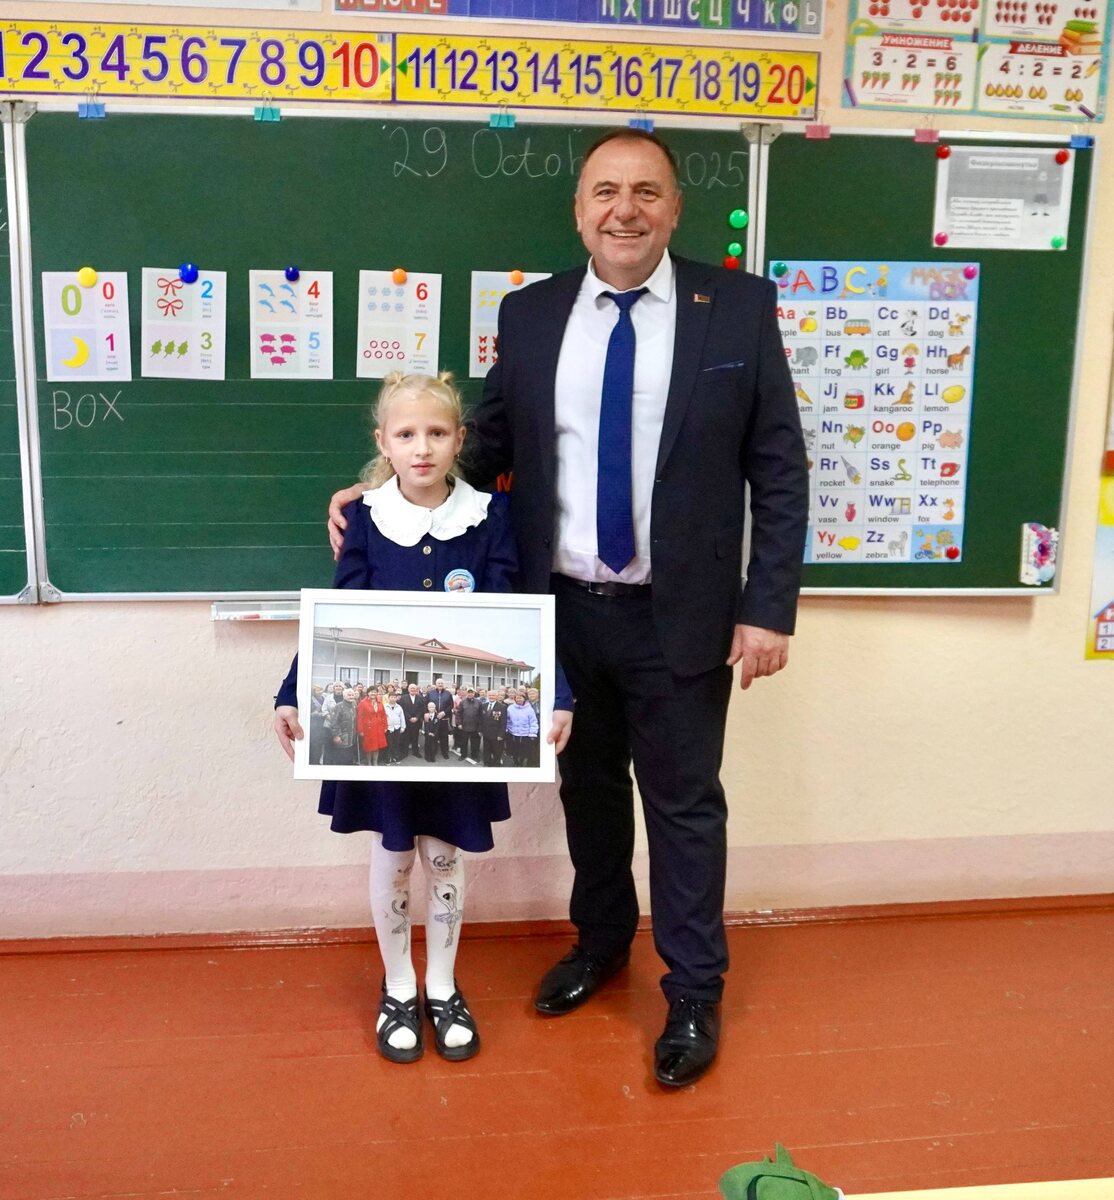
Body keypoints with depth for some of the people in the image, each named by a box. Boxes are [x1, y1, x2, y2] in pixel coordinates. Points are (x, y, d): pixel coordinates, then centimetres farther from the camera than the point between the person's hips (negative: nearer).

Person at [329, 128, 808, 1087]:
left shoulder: (738, 308, -6)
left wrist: (769, 609, -10)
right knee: (587, 788, 20)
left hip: (678, 617, -3)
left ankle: (695, 993, 30)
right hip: (564, 611, 3)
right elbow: (489, 448, 9)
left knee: (684, 804, 9)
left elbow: (779, 469, -5)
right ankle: (600, 941, 44)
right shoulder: (529, 315, 2)